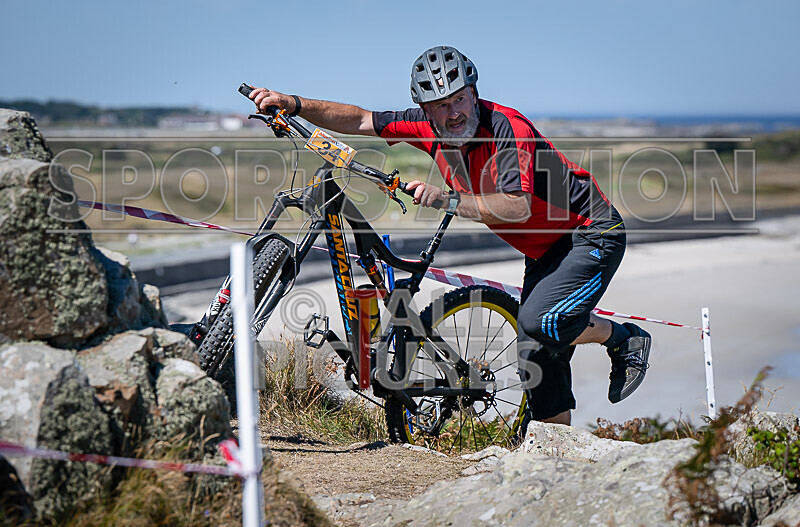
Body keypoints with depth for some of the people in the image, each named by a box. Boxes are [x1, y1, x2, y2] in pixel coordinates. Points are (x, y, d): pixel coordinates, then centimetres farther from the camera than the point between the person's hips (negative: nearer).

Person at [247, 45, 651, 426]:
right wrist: (293, 104, -14)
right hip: (546, 250, 8)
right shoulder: (430, 126, -6)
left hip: (593, 233, -8)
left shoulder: (508, 130, -28)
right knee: (535, 352, 2)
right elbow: (361, 121, -3)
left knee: (539, 321, -27)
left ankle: (626, 340, -1)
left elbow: (517, 207, -39)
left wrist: (448, 199, -46)